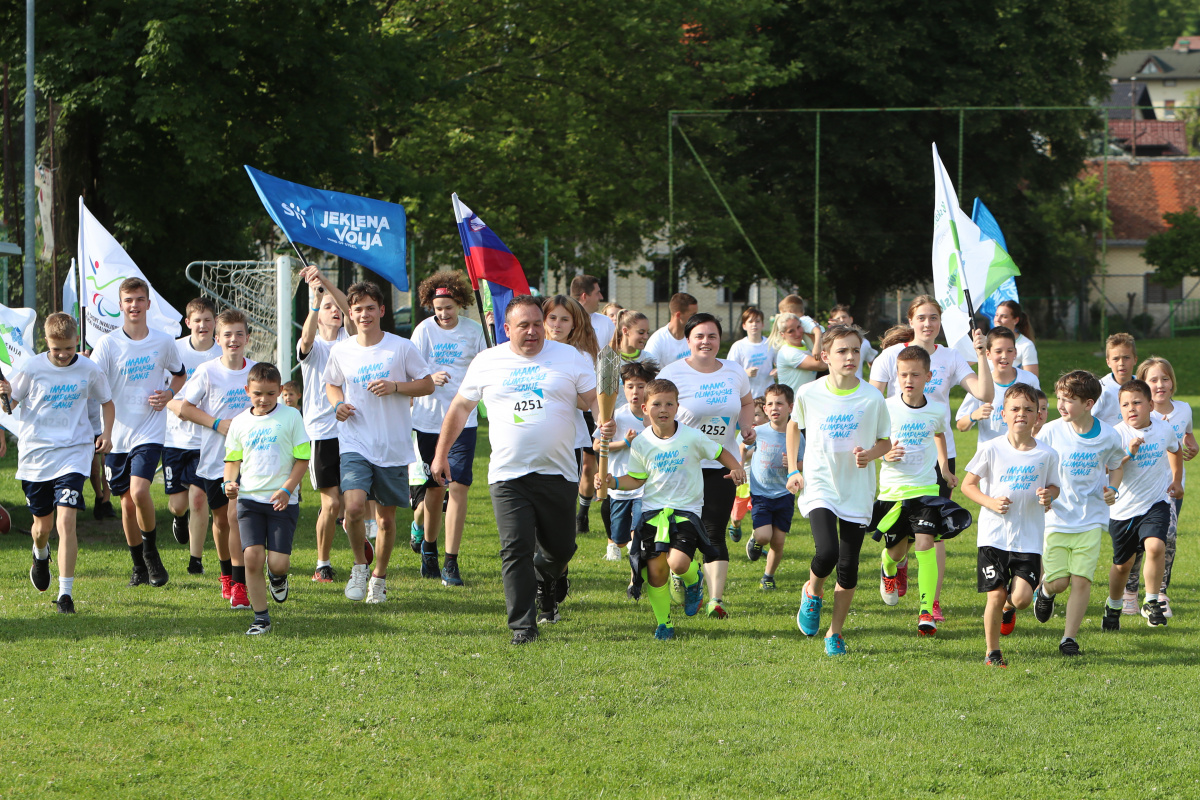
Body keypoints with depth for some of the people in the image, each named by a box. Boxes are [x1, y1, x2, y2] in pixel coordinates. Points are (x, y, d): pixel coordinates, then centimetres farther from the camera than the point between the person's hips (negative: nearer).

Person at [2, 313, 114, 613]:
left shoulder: (89, 371, -2)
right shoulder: (31, 369, -5)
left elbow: (107, 402, 16)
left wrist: (106, 433, -1)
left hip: (73, 452, -1)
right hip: (35, 453, 1)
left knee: (66, 521, -16)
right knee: (43, 524, 13)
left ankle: (66, 593, -14)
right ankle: (41, 555, 51)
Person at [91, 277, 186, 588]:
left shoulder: (163, 342, 1)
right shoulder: (108, 344, -4)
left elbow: (180, 374, 20)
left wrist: (169, 394, -1)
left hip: (150, 432, -1)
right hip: (117, 433, 1)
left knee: (139, 491, -21)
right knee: (127, 502, 7)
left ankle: (151, 552, 2)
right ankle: (139, 566, 23)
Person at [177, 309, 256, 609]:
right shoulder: (207, 372, -7)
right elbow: (184, 407, -3)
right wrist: (218, 423, -13)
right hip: (214, 458, 0)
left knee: (236, 515, -15)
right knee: (221, 519, 12)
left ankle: (239, 585, -13)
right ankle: (226, 574, 36)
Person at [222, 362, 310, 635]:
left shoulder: (291, 417, 0)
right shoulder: (240, 423, 8)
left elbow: (302, 459, 0)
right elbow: (233, 459, 15)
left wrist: (287, 490, -12)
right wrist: (230, 483, -6)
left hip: (283, 500, -2)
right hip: (249, 499, 2)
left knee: (278, 562, -8)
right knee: (252, 556, -12)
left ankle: (277, 577, 31)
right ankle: (261, 617, -1)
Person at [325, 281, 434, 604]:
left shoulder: (401, 348, -3)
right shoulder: (341, 351, 4)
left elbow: (427, 384, 3)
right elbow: (332, 384, 21)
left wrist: (395, 387, -14)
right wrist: (338, 404, -1)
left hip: (393, 447, 0)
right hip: (354, 444, 0)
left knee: (386, 518, 8)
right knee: (354, 507, -20)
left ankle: (379, 577, 28)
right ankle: (360, 565, 5)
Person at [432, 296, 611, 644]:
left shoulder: (570, 357, 5)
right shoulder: (487, 362, 8)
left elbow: (594, 397, 2)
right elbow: (460, 407, 16)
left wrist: (606, 420, -21)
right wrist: (441, 454, 15)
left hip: (558, 472, 1)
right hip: (508, 475, -1)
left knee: (560, 549, 10)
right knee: (516, 549, -12)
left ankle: (545, 585, 44)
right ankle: (522, 625, -9)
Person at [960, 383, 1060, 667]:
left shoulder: (1046, 454, 2)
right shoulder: (991, 449, -3)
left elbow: (1053, 486, 15)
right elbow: (968, 485, 3)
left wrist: (1049, 495, -10)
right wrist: (990, 502, -14)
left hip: (1029, 537, 1)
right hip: (994, 534, -1)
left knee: (1022, 597, -9)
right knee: (996, 595, -4)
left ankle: (1008, 608, 29)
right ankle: (992, 652, 14)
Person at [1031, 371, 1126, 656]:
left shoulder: (1107, 436, -4)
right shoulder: (1051, 432, -8)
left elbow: (1116, 464, 17)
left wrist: (1112, 489, -2)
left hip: (1091, 519, 1)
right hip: (1056, 517, -1)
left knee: (1082, 580, -7)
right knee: (1058, 581, -3)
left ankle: (1070, 637, 6)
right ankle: (1044, 590, 35)